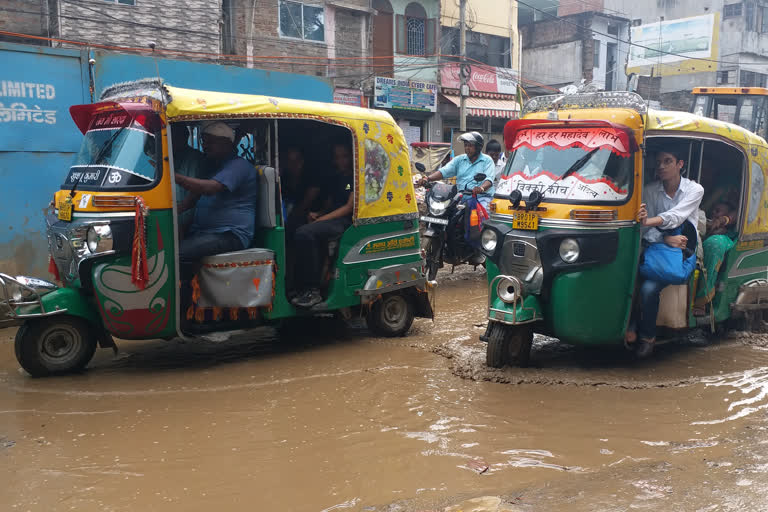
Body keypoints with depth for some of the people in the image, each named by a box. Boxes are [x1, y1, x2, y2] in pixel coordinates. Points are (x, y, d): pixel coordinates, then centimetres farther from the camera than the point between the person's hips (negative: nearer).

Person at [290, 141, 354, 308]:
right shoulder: (333, 179, 26)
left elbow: (349, 207, -6)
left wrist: (320, 219, -11)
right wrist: (317, 214, 2)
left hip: (346, 222, -7)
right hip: (331, 219, 7)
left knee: (304, 233, -30)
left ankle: (312, 291, -29)